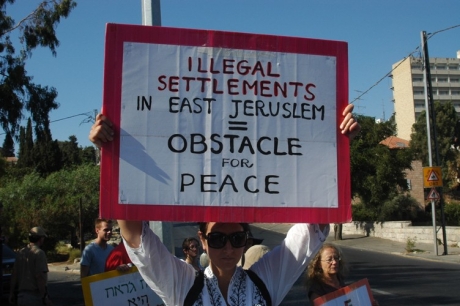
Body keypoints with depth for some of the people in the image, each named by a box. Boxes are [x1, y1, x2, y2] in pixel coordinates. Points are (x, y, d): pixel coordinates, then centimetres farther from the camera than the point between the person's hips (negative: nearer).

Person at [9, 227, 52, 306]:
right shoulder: (39, 253, -12)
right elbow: (40, 277, -18)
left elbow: (14, 275, 10)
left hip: (21, 295, 7)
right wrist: (45, 297, -14)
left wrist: (12, 294, 18)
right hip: (35, 296, -7)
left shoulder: (20, 253, 8)